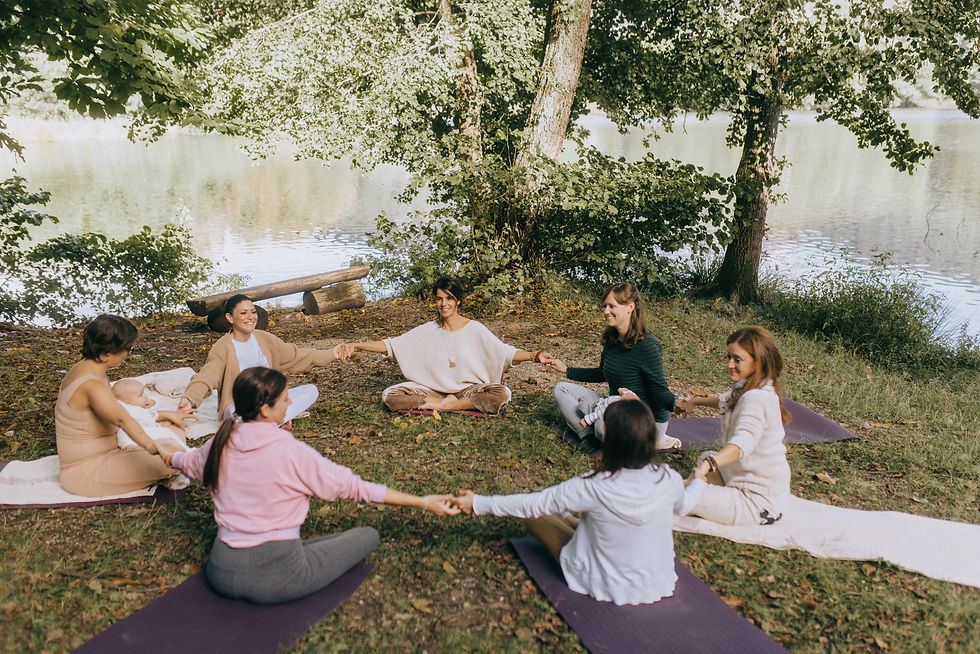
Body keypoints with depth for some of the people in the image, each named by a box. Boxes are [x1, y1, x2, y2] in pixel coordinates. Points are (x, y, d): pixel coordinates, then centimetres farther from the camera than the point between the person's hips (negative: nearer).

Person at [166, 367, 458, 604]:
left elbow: (188, 462, 21)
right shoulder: (290, 452, -19)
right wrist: (423, 502, -10)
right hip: (275, 578, -6)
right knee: (367, 535, 4)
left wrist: (171, 457, 47)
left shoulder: (221, 445, -2)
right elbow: (352, 486, -16)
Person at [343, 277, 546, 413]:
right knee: (390, 395, -19)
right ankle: (447, 404, -18)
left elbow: (506, 352, -10)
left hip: (468, 389, -1)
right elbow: (391, 345, 2)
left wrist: (533, 356, -27)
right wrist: (358, 346, -8)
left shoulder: (474, 329, -4)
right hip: (432, 389, 2)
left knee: (502, 393, -31)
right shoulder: (428, 331, 2)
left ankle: (444, 406, -20)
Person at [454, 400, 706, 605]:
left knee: (535, 517, 10)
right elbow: (683, 506, 5)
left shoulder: (595, 487, -30)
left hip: (607, 587, -4)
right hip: (659, 583, 4)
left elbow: (533, 504, -18)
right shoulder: (669, 480, -20)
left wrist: (478, 503, -5)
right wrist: (698, 481, 28)